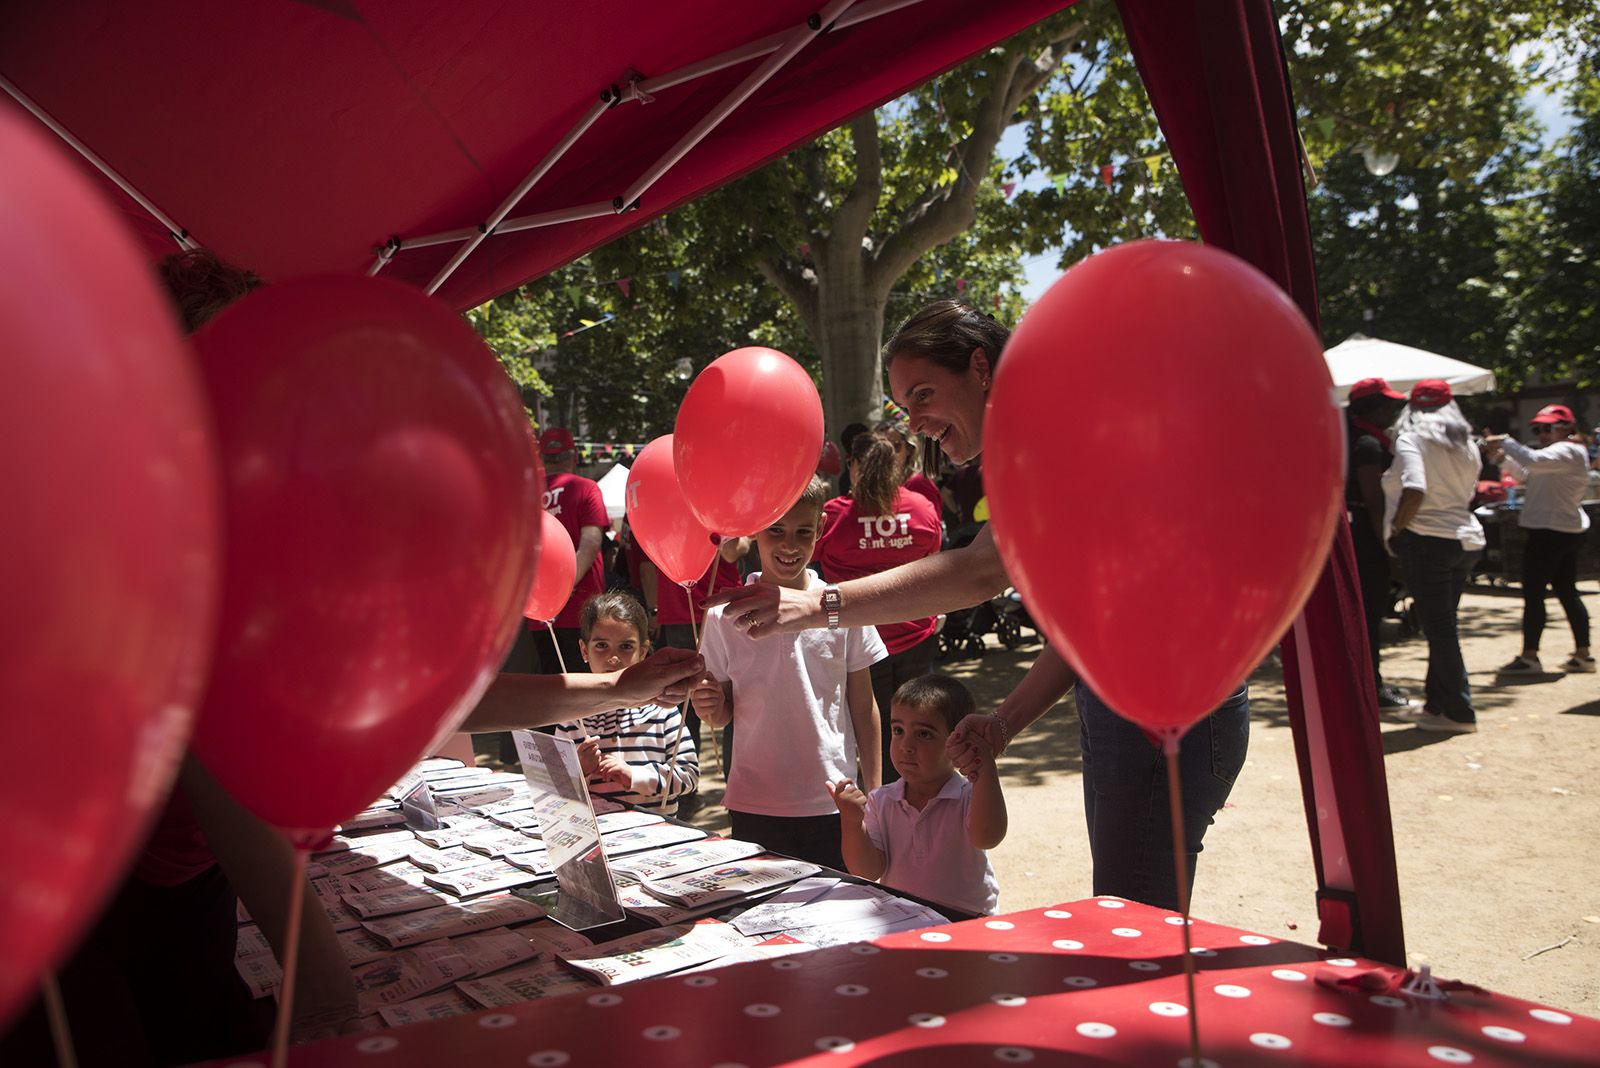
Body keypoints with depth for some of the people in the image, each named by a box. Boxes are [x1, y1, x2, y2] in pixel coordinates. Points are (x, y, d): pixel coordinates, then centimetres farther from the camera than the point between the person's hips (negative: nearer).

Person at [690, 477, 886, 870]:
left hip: (834, 806, 0)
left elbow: (863, 708, 5)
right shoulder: (725, 617, -3)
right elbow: (723, 715, 7)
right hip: (753, 808, 0)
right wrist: (710, 707, -15)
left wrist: (875, 795, 5)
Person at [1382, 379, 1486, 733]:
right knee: (1442, 626, 15)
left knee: (1438, 627, -1)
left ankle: (1459, 712, 4)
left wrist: (1396, 529, -11)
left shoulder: (1411, 439, -9)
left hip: (1427, 541, -7)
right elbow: (1467, 495, 15)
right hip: (1467, 539, 7)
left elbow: (1414, 491, -23)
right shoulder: (1467, 444, 13)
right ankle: (1437, 703, 21)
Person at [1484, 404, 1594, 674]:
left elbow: (1532, 460, -31)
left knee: (1533, 592, -8)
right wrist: (1503, 456, 8)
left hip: (1551, 531, -11)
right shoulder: (1563, 453, 20)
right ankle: (1583, 654, 18)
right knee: (1567, 592, 13)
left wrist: (1505, 442, -19)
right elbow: (1526, 476, 21)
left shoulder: (1566, 451, -13)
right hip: (1569, 530, 11)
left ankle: (1529, 657, -7)